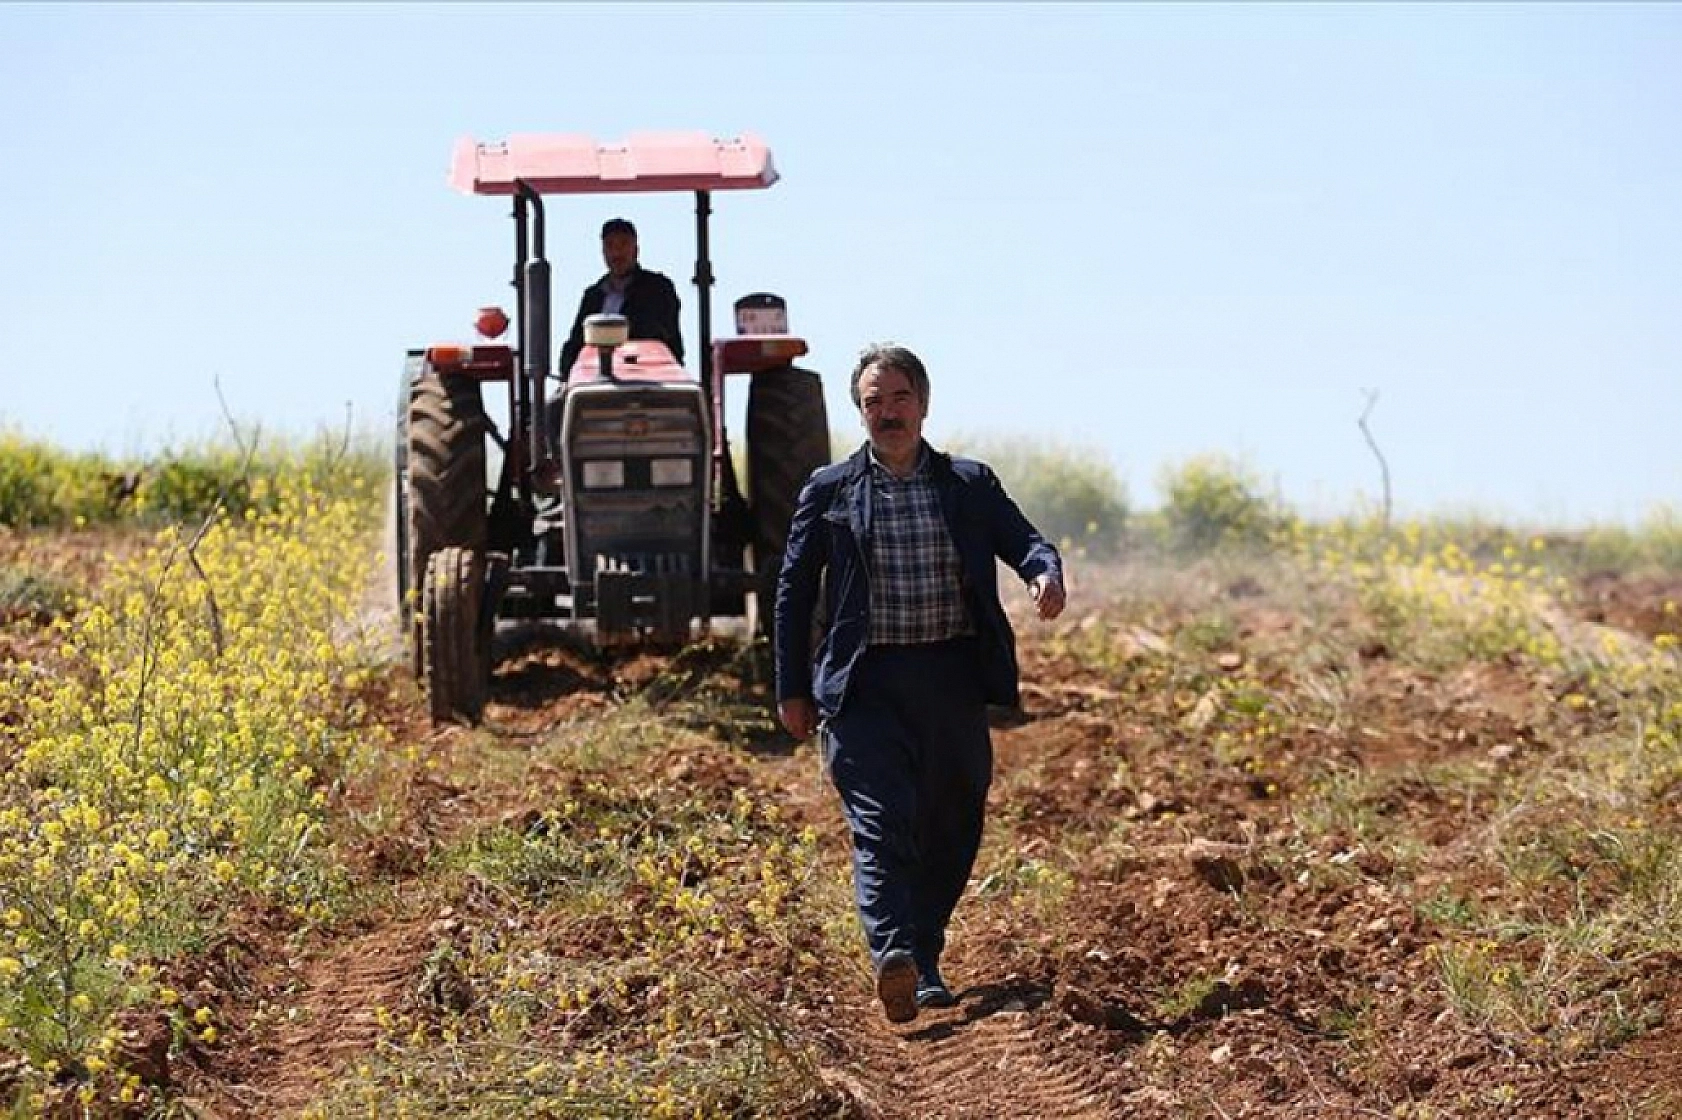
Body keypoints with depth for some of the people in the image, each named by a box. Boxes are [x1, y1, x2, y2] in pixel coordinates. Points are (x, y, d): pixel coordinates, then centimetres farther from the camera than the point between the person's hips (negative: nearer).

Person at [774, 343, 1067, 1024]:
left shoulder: (970, 485, 11)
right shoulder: (829, 491, 7)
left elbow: (1025, 541, 6)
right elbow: (794, 591, 9)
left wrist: (1046, 572, -20)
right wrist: (792, 689, 5)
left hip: (953, 679, 3)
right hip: (866, 682, -3)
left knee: (951, 830, 7)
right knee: (882, 822, -17)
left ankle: (925, 963, 22)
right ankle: (893, 955, -32)